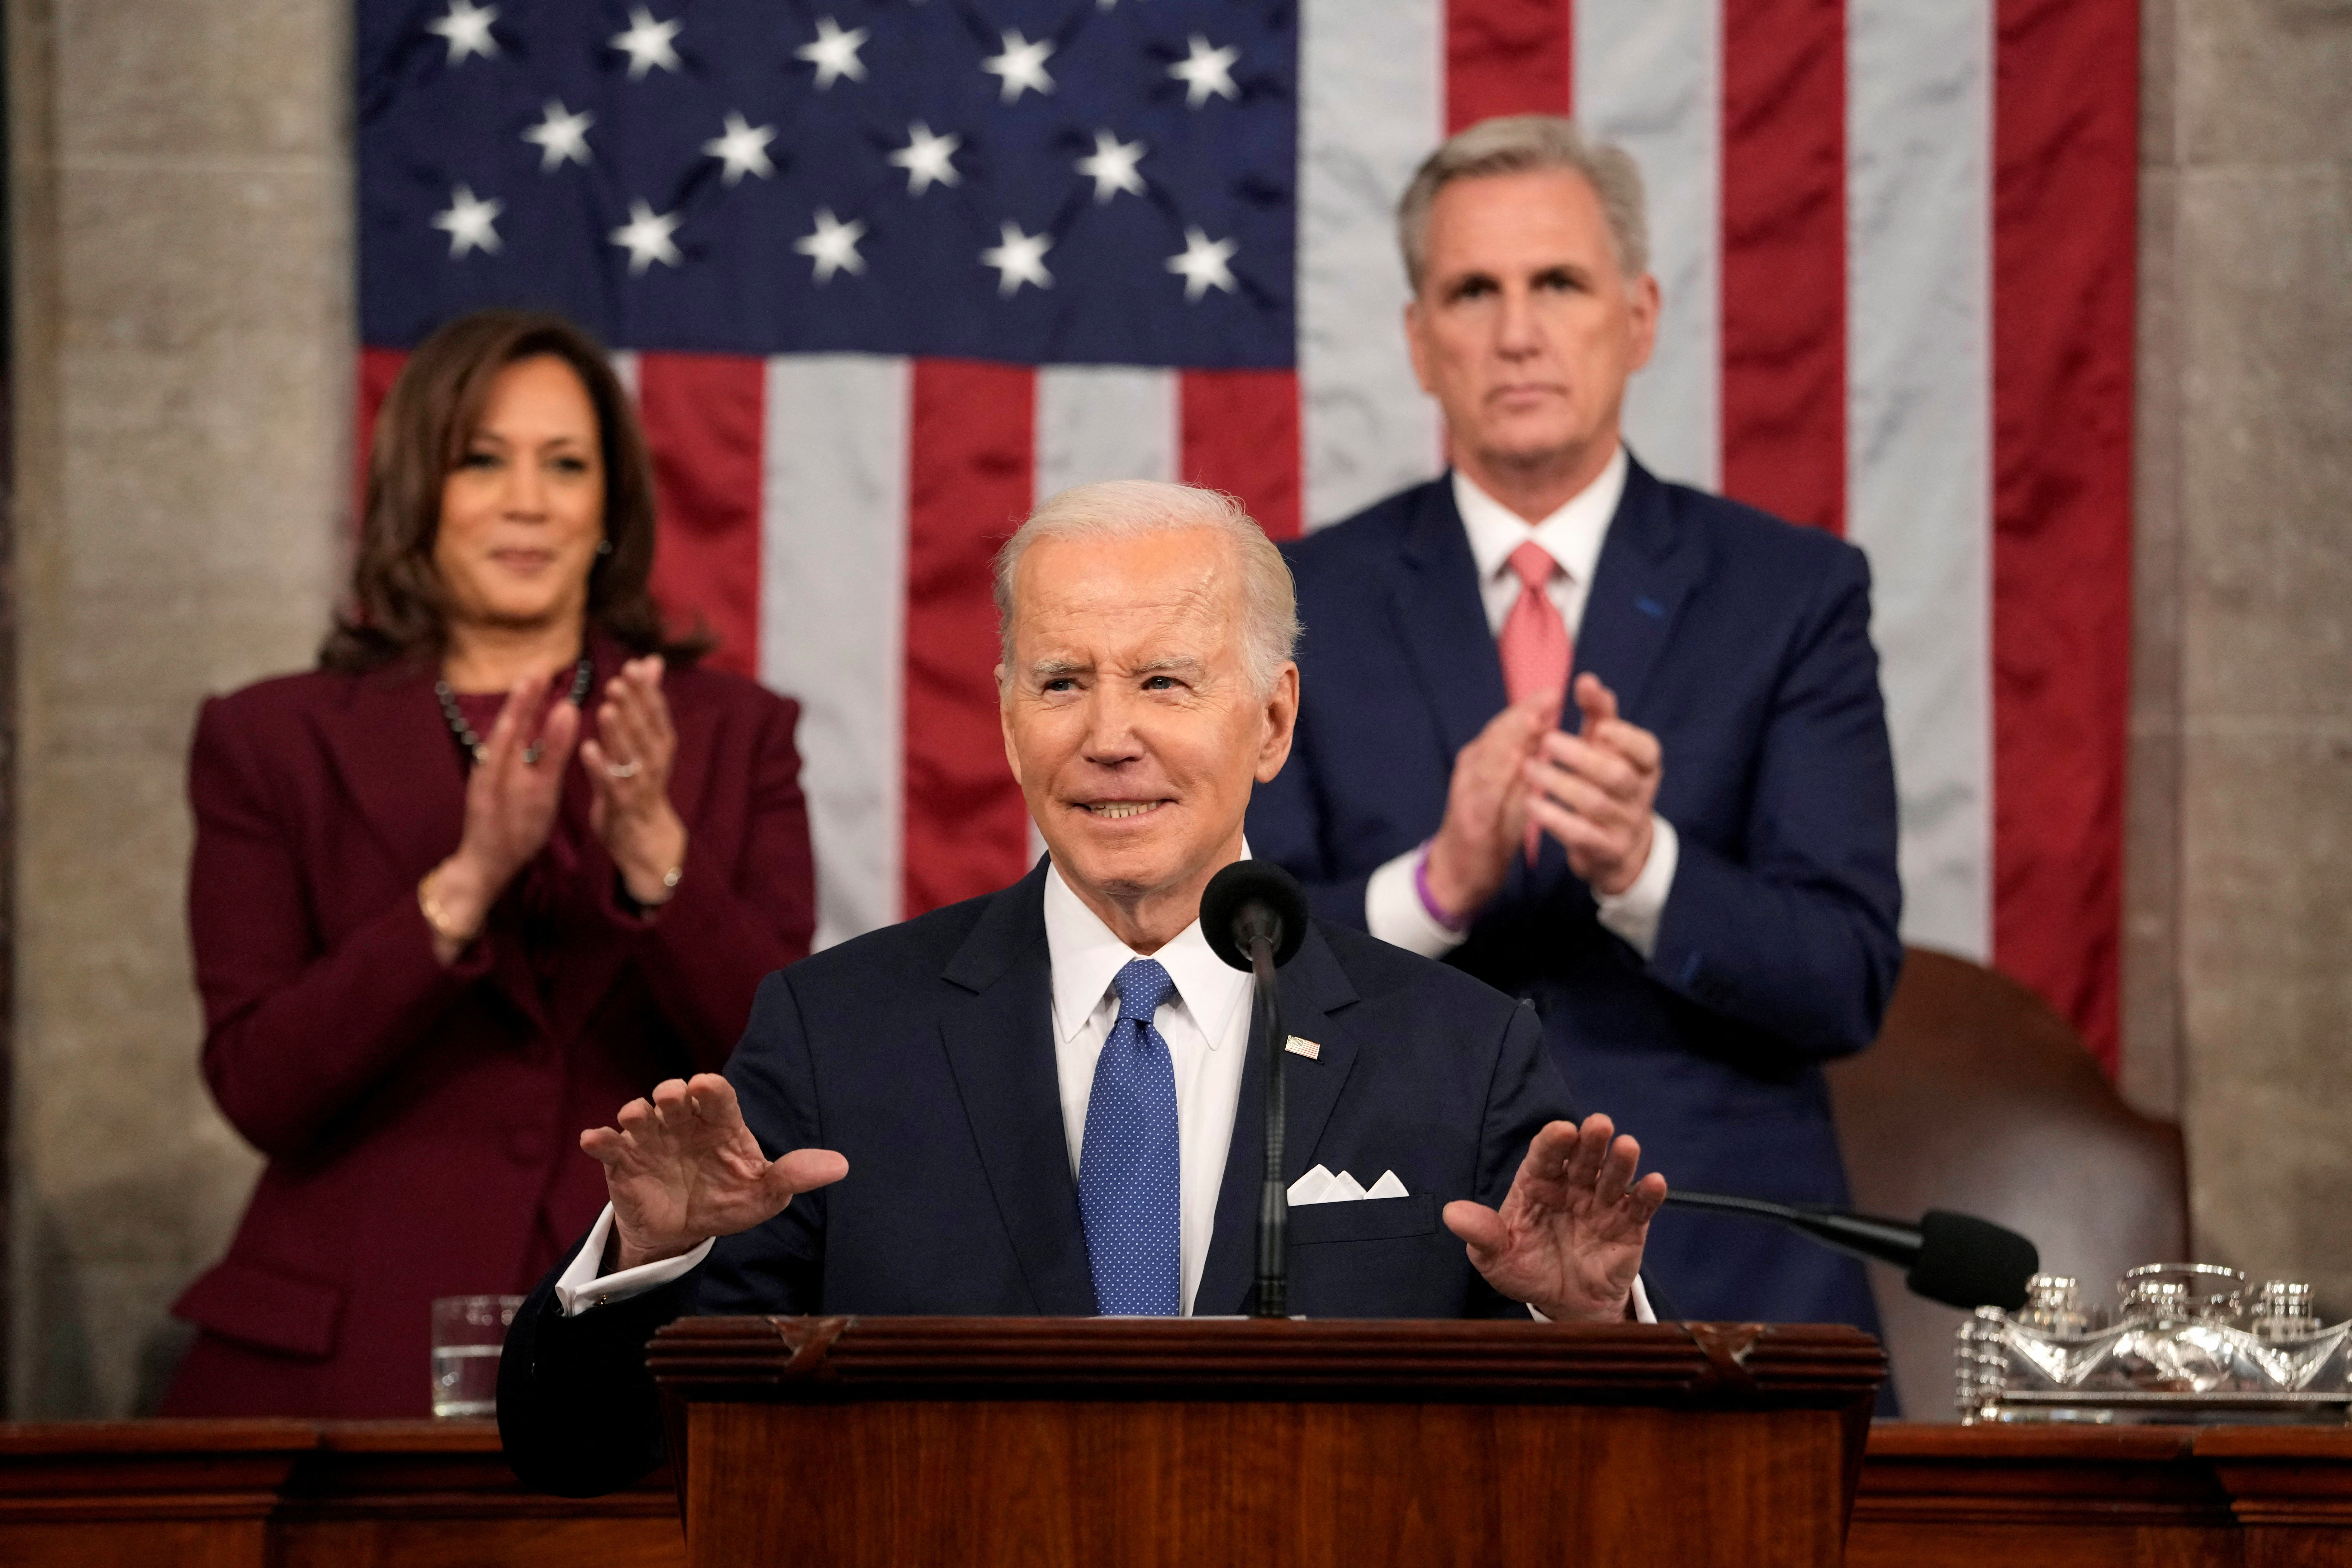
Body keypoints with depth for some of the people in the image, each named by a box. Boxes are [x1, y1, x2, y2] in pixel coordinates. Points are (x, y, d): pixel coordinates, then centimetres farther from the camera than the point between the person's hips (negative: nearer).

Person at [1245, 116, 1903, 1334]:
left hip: (1723, 1282, 0)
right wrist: (1437, 882, -22)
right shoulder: (1302, 606, 4)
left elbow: (1848, 980, -6)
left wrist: (1639, 866, -24)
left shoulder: (1792, 593, 2)